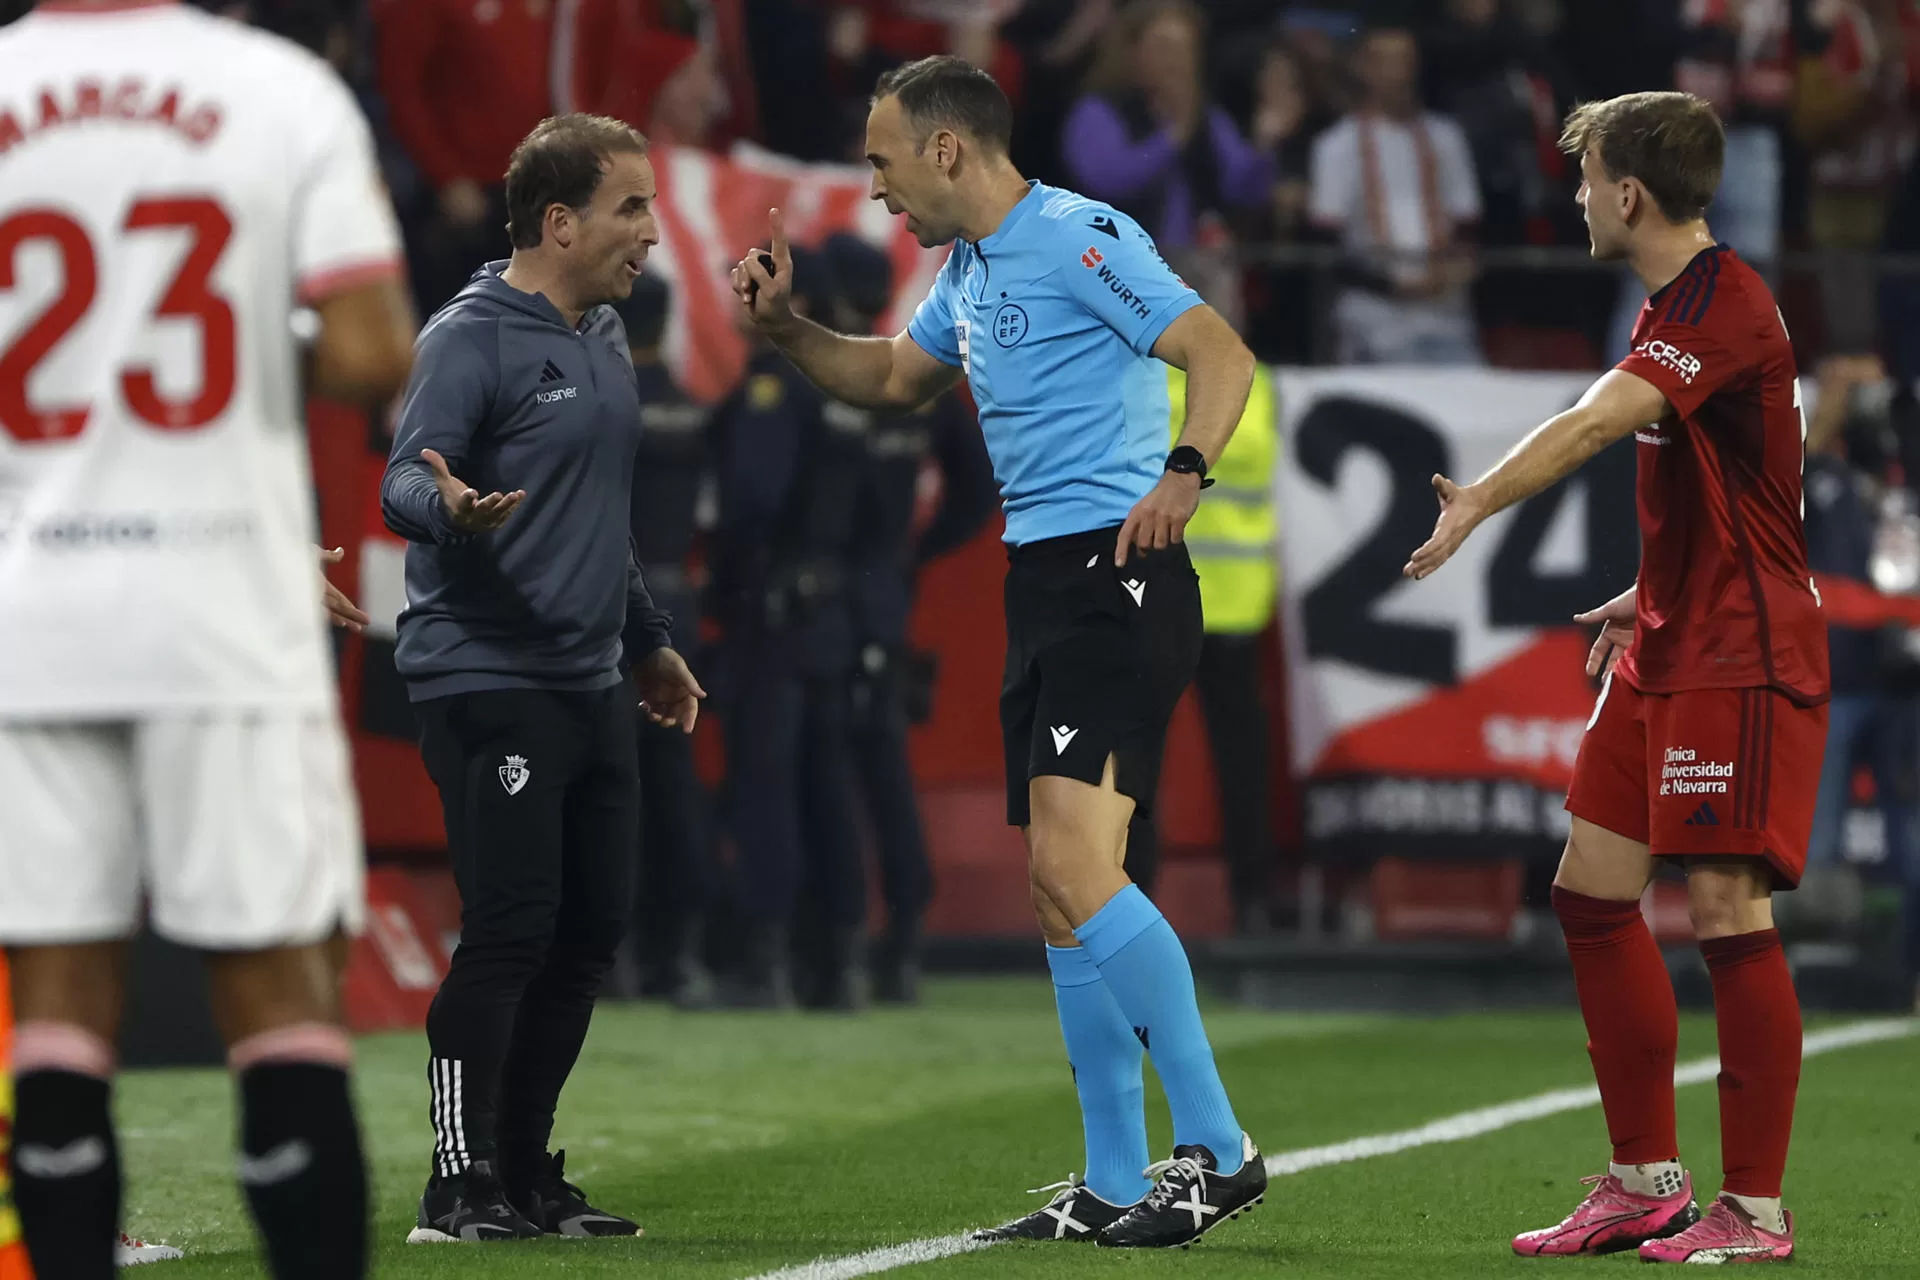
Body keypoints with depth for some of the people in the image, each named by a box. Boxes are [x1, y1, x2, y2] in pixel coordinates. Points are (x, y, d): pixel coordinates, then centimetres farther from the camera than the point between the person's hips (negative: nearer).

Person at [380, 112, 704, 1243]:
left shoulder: (603, 336, 17)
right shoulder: (472, 338, -10)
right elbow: (403, 482, -19)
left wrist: (649, 642, 32)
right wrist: (447, 505, -41)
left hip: (591, 685, 9)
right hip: (487, 679, -9)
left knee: (590, 933, 8)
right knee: (511, 929, -12)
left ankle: (527, 1174, 17)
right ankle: (461, 1186, -6)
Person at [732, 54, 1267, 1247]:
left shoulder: (1081, 239, -12)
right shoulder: (971, 269, 18)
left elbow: (1222, 355, -20)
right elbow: (895, 376, 36)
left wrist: (1183, 473, -35)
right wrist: (786, 325, 21)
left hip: (1116, 578, -10)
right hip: (1042, 584, 10)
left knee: (1074, 864, -20)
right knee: (1063, 892, 9)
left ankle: (1218, 1150, -16)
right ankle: (1114, 1184, 14)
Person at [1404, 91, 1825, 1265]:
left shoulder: (1726, 302, -17)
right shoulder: (1677, 306, 14)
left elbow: (1598, 422, -33)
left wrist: (1479, 503, -40)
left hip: (1745, 659, -10)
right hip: (1671, 651, 10)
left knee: (1730, 914, -9)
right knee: (1594, 894, 9)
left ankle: (1756, 1210, -2)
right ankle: (1648, 1186, 15)